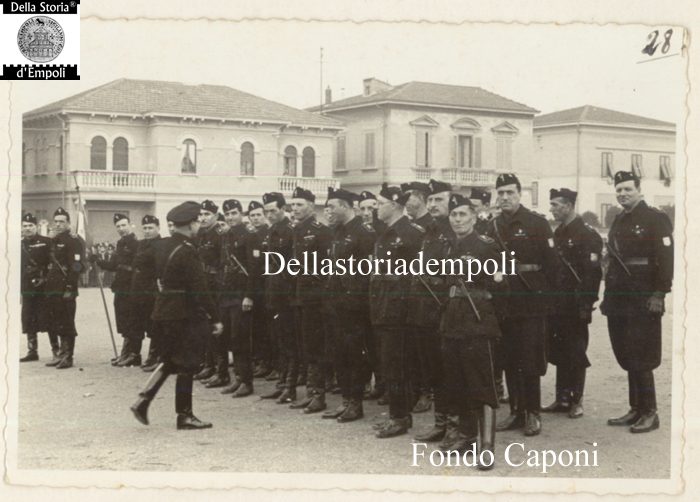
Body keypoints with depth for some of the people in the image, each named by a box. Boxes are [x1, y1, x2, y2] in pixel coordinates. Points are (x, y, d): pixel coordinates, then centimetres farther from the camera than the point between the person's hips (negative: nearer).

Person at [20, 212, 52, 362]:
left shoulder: (46, 242, -3)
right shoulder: (20, 245, 12)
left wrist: (45, 278, -15)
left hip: (44, 289, -5)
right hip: (27, 289, 5)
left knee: (48, 320, -4)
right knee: (28, 322, 7)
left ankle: (56, 350, 5)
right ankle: (32, 351, 15)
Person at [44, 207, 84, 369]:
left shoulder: (73, 242, -8)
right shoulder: (54, 242, 18)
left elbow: (76, 266, -16)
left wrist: (69, 288, -21)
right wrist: (47, 285, 17)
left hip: (66, 291, -8)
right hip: (53, 290, 8)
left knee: (67, 325, -4)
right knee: (56, 324, 12)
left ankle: (68, 357, 0)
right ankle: (61, 354, 20)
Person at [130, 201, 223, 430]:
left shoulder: (162, 246, 7)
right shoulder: (187, 251, -19)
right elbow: (200, 288, -21)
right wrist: (215, 318, -17)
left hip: (164, 310, 8)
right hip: (184, 314, -8)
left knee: (170, 360, 20)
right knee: (186, 364, 2)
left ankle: (142, 401, 12)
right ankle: (184, 416, 10)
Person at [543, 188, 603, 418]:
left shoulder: (587, 234, -12)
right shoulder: (559, 233, 12)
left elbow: (593, 272, -17)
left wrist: (586, 305, -20)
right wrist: (550, 300, 12)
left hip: (576, 306, -7)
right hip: (559, 304, 7)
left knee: (576, 353, 1)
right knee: (559, 351, 10)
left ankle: (576, 401, 10)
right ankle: (562, 398, 18)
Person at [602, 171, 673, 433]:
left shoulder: (656, 219, -7)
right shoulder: (618, 222, 16)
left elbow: (666, 258, -13)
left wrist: (659, 293, -19)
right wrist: (609, 296, 15)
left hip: (643, 302, -7)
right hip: (619, 302, 7)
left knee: (640, 359, -6)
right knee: (626, 358, 10)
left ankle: (649, 413, 3)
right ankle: (636, 409, 19)